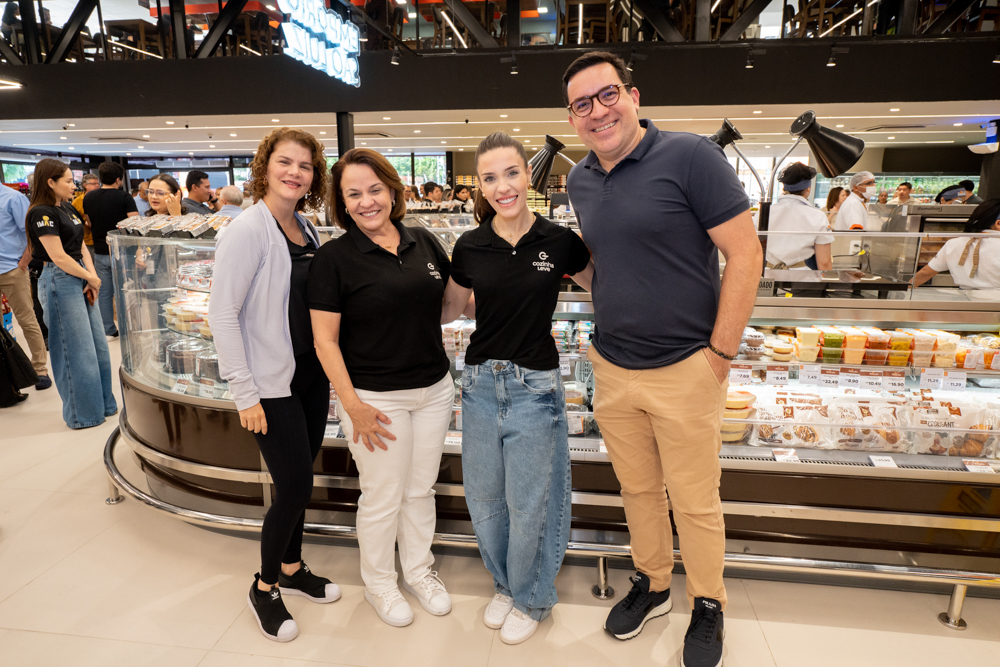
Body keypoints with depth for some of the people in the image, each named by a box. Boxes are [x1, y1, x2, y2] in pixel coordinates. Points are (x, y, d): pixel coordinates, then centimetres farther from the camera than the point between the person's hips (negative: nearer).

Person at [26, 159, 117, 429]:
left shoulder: (68, 209, 13)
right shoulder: (42, 213, -13)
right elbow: (59, 257, -17)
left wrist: (93, 276, -2)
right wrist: (92, 278, -8)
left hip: (80, 279, 9)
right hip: (60, 282, -9)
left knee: (98, 344, 13)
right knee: (77, 351, -1)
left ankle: (103, 404, 26)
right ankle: (83, 415, 13)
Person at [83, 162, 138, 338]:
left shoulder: (88, 198, 5)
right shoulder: (124, 197, -11)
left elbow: (90, 224, 16)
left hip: (100, 252, 5)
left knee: (104, 292, 10)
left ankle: (108, 330, 17)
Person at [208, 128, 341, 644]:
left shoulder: (305, 229, 9)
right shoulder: (248, 230, -14)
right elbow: (222, 315, -16)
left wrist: (332, 369, 13)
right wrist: (245, 394, -17)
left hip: (313, 374, 7)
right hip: (273, 383, -7)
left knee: (299, 481, 17)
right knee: (294, 488, 0)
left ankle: (292, 569, 37)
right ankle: (264, 587, 24)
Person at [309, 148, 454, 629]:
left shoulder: (424, 243, 3)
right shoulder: (334, 258, -10)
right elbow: (325, 340, -10)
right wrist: (353, 405, -15)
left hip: (434, 389, 4)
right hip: (375, 397, -4)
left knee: (421, 489, 19)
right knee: (382, 497, 11)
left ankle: (419, 570, 41)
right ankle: (378, 583, 36)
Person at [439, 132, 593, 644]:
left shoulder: (560, 242, -7)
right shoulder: (469, 248, -3)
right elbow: (450, 309, 12)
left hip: (535, 386, -2)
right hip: (480, 382, 3)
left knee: (527, 503, 9)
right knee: (484, 499, 14)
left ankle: (532, 598, 36)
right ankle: (505, 584, 42)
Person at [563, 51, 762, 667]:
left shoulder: (689, 156, -12)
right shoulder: (580, 182, 7)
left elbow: (745, 256, -13)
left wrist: (719, 356, -13)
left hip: (684, 370, -5)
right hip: (612, 370, 5)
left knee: (695, 501, 10)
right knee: (638, 489, 19)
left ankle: (708, 606, 35)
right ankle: (653, 585, 42)